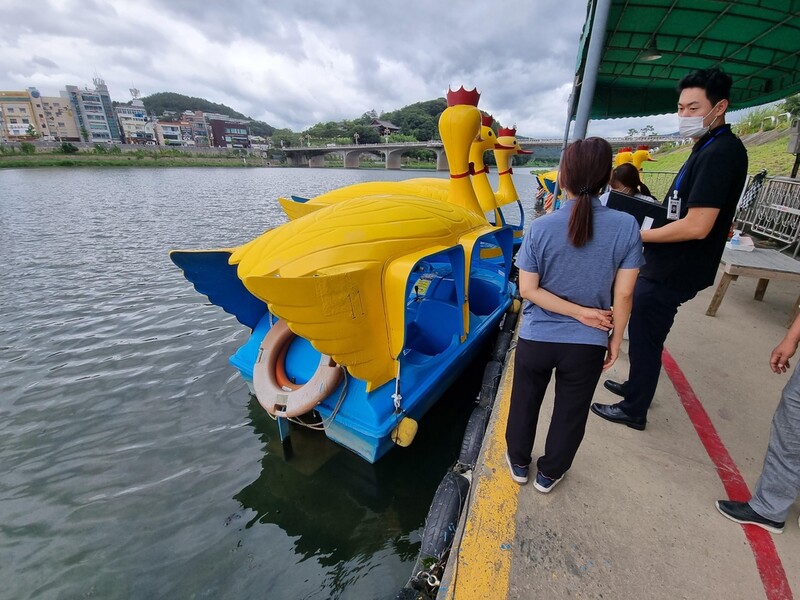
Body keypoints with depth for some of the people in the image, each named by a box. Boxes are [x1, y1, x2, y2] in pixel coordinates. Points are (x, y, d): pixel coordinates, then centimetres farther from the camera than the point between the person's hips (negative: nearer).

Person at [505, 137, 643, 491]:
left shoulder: (540, 227, -14)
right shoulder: (626, 226, -11)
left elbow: (528, 290, -14)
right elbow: (623, 294, -7)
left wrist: (580, 313, -7)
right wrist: (616, 339, 6)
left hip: (536, 339, 0)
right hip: (588, 344, 1)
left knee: (525, 404, 22)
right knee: (570, 413, 21)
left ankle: (519, 464, 43)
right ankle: (549, 474, 41)